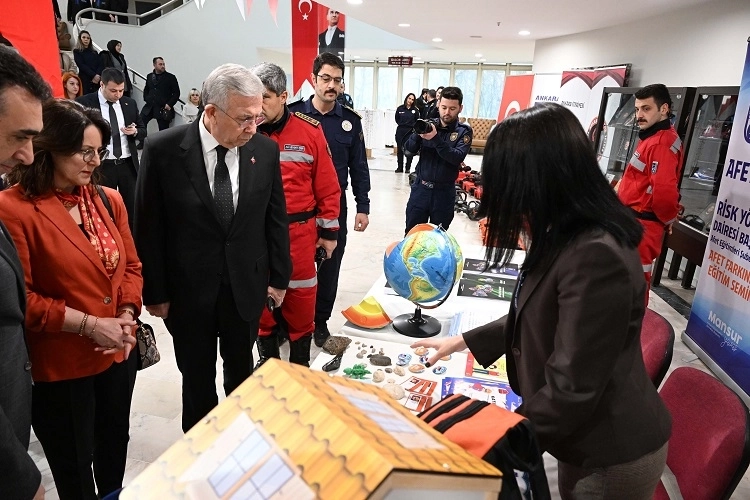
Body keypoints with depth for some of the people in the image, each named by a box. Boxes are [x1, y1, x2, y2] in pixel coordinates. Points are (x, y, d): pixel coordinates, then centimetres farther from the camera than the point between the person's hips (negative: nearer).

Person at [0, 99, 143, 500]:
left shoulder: (109, 200, 2)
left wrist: (126, 315, -8)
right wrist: (89, 324, -19)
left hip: (117, 355, 5)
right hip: (59, 367, -5)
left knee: (115, 450, 24)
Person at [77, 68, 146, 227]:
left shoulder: (130, 104, 8)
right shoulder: (85, 103, -4)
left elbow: (143, 131, 13)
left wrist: (135, 132, -8)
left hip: (128, 165, 3)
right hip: (102, 166, -3)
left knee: (133, 208, 9)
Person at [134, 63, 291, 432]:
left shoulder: (265, 150, -7)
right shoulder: (163, 150, -14)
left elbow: (276, 218, 2)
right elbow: (149, 227, -7)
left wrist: (279, 277, 4)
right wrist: (155, 292, -4)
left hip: (246, 287, 2)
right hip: (188, 290, -1)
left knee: (242, 373, 21)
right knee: (197, 380, 18)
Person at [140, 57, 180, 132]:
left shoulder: (171, 77, -1)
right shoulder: (149, 76, 12)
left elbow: (176, 93, -2)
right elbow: (146, 89, 25)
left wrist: (169, 104, -11)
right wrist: (146, 99, 9)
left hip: (163, 109, -4)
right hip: (149, 107, 4)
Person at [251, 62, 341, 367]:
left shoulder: (310, 131, -6)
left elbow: (327, 186, -1)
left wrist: (329, 231, 1)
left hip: (299, 230, -1)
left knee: (300, 295, 11)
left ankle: (300, 361, 31)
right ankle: (267, 356, 36)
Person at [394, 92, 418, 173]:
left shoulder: (415, 110, 0)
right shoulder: (400, 109, 2)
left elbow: (417, 121, 6)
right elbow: (397, 119, 11)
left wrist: (413, 126, -4)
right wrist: (401, 124, 3)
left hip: (410, 132, -1)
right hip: (400, 131, 1)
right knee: (400, 150, 5)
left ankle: (408, 168, 11)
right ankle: (400, 167, 15)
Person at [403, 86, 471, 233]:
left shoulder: (463, 131, -3)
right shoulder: (428, 125, 2)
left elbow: (458, 158, -19)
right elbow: (408, 151, -2)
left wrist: (435, 139, -28)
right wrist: (417, 134, -21)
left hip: (444, 192, -1)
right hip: (420, 188, 2)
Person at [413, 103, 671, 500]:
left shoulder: (595, 257, -32)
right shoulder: (568, 237, 0)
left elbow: (571, 391, -29)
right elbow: (535, 318, 12)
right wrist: (464, 341, 13)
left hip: (611, 456, -8)